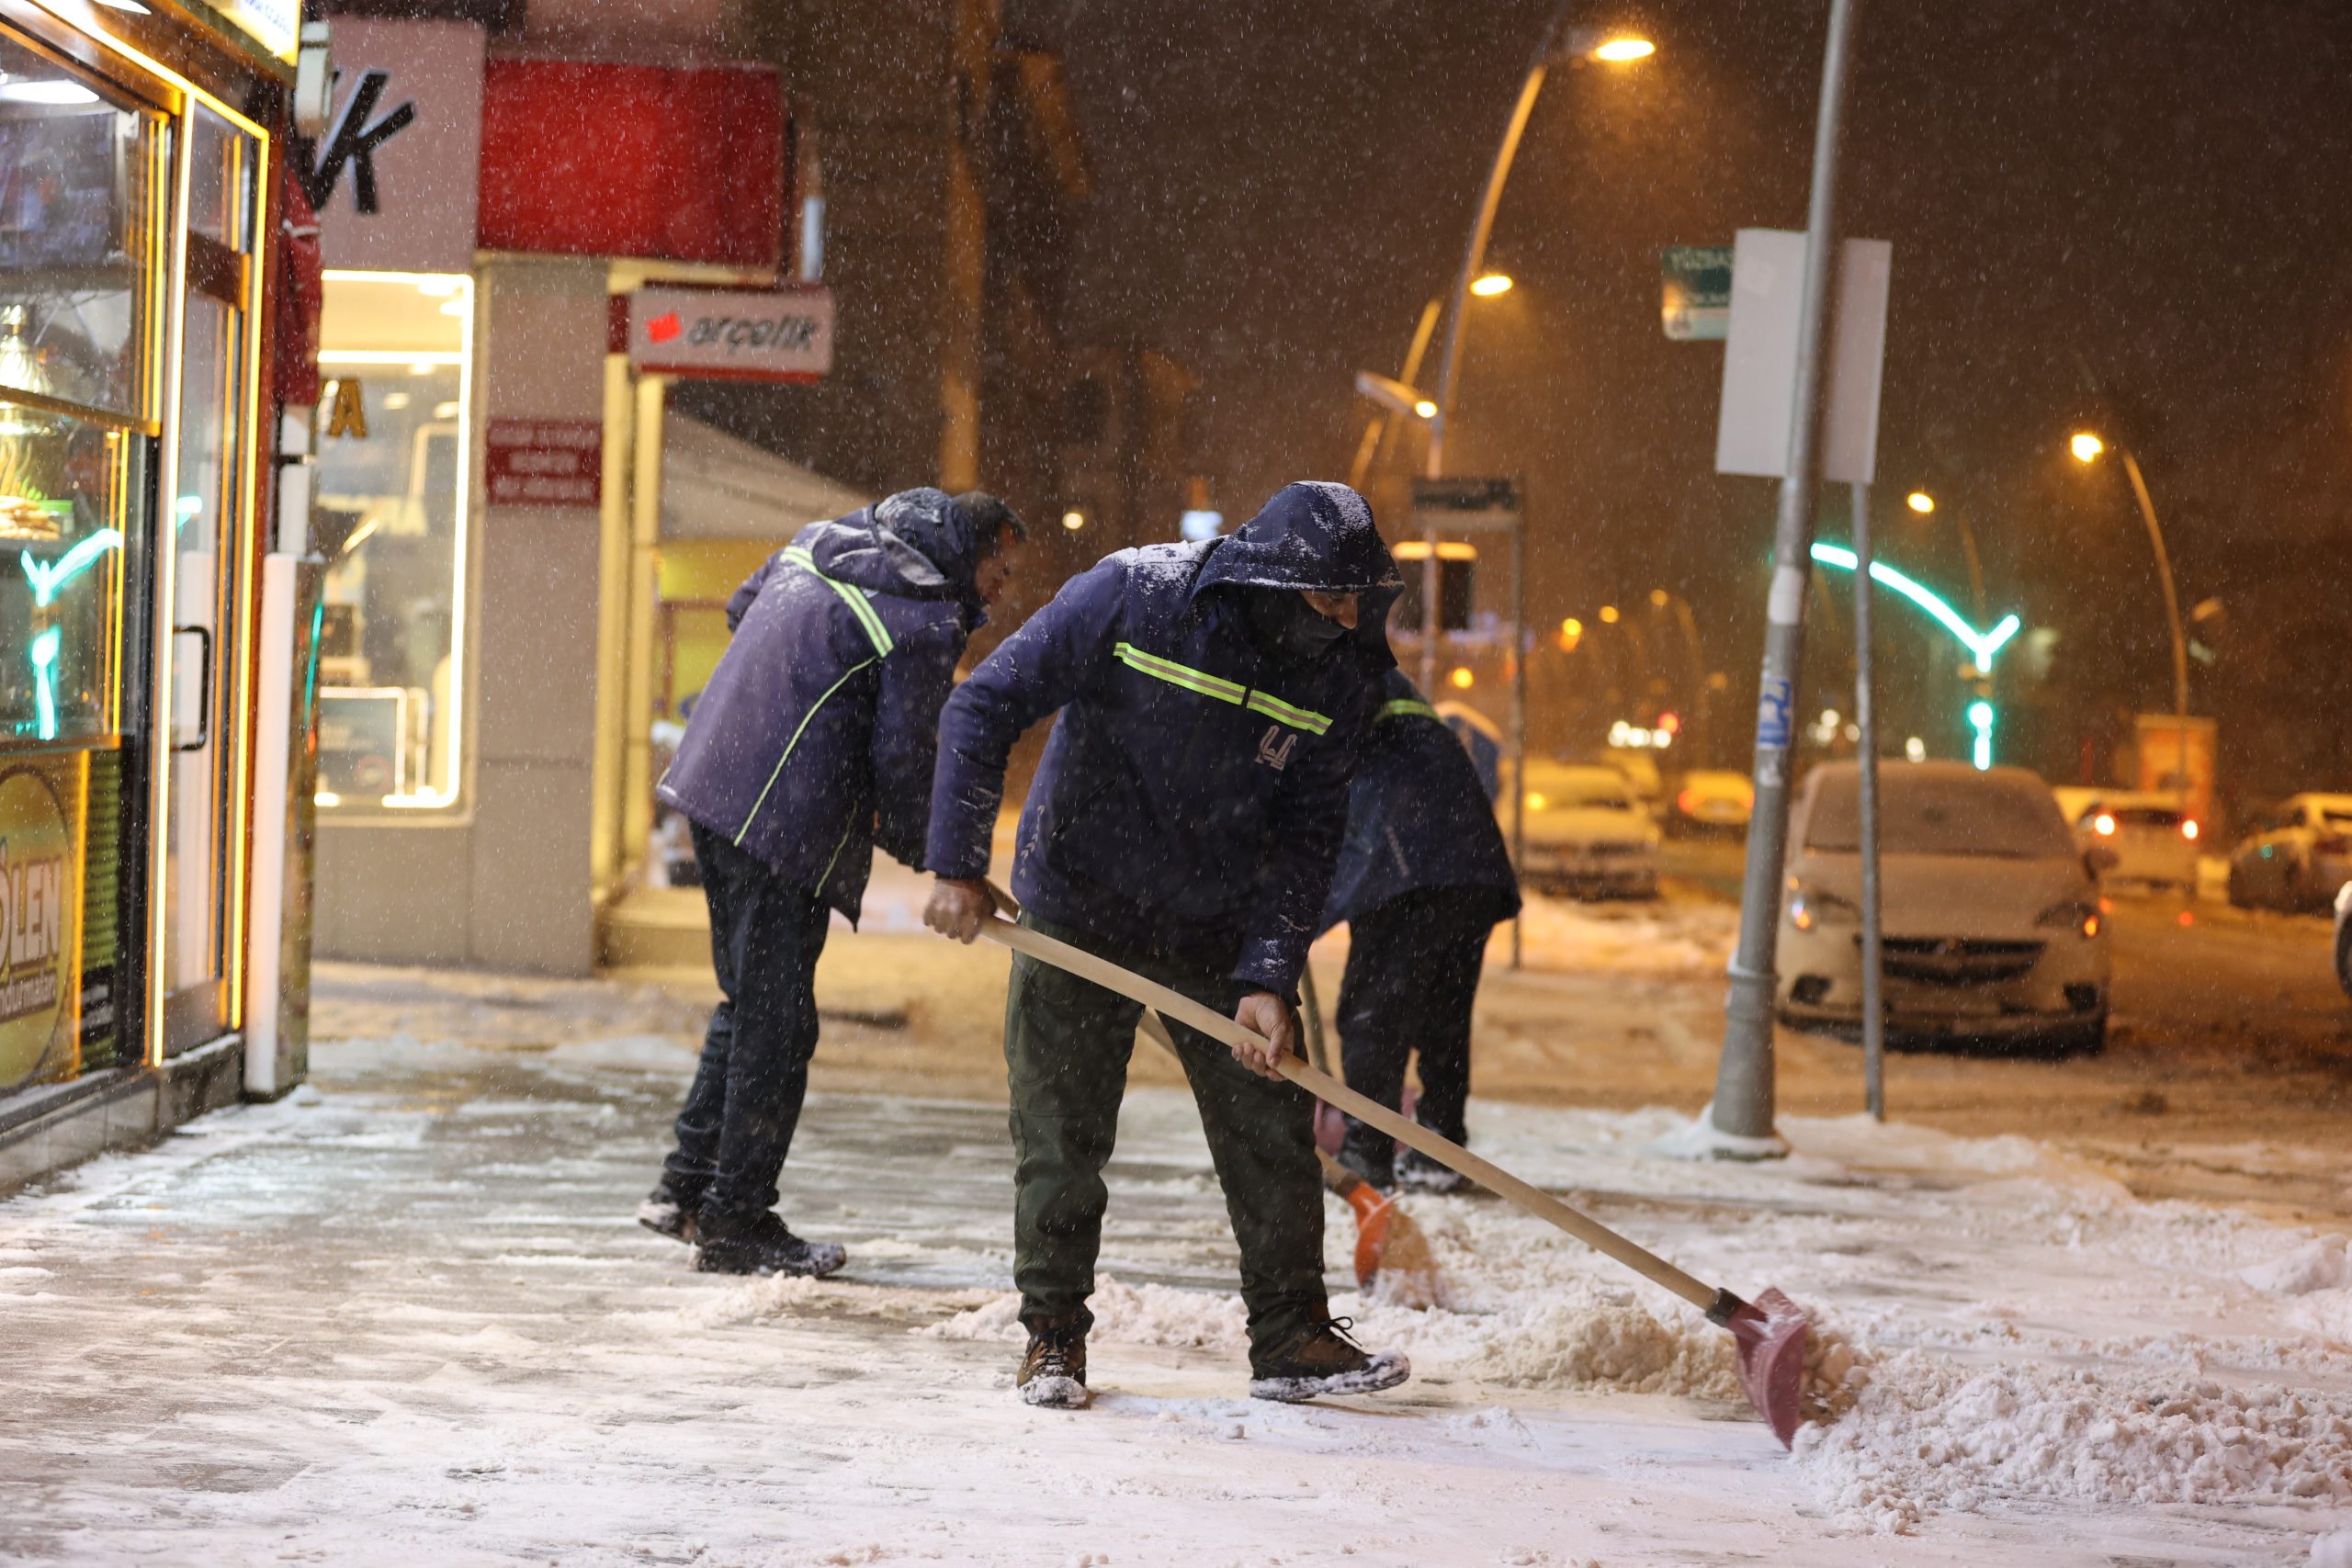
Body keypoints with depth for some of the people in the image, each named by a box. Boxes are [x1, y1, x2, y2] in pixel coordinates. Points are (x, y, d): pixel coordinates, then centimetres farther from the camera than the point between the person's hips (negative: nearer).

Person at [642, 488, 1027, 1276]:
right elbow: (903, 759, -12)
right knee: (776, 1025, 0)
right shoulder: (927, 622, -11)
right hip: (784, 821, -9)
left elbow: (740, 607, 29)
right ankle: (735, 1224, 5)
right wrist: (929, 852, 4)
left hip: (712, 780, 9)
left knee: (748, 1001, 20)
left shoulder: (819, 541, 14)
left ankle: (688, 1185, 25)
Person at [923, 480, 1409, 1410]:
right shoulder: (1129, 595, -20)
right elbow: (983, 709, -16)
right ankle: (1053, 1333, 16)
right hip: (1079, 907, -3)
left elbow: (1307, 835, -5)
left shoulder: (1342, 672, -10)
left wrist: (1268, 976, -15)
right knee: (1060, 1133, 1)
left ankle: (1291, 1338, 14)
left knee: (1273, 1133, 2)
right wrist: (959, 868, -18)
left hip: (1219, 929, 3)